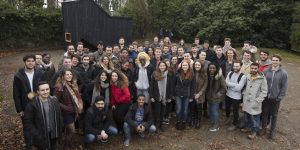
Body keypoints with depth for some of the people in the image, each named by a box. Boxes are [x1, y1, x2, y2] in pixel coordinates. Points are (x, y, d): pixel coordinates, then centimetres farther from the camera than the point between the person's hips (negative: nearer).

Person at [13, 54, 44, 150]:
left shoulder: (40, 74, -4)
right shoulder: (18, 76, -9)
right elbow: (16, 94, -7)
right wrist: (19, 109, -8)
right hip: (25, 107, -1)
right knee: (27, 128, 14)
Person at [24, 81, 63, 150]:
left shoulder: (54, 100, -4)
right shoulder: (32, 105, -17)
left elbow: (59, 116, 4)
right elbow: (28, 123, -13)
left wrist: (60, 130, 3)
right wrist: (37, 135, -18)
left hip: (53, 134, 4)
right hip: (41, 137, -4)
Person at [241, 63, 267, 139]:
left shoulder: (262, 78, -13)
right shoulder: (247, 77, 3)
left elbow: (264, 91, -12)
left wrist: (257, 100, -17)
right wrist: (244, 99, 8)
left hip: (255, 103, -5)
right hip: (246, 102, 5)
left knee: (255, 118, 7)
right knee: (247, 116, 20)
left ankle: (254, 131, 25)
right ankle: (248, 127, 41)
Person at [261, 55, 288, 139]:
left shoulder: (283, 73, -9)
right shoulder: (266, 71, -4)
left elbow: (284, 87, -6)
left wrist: (280, 97, -10)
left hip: (275, 99, -2)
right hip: (266, 97, 2)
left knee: (274, 115, 13)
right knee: (265, 113, 14)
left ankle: (272, 130, 29)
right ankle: (264, 128, 32)